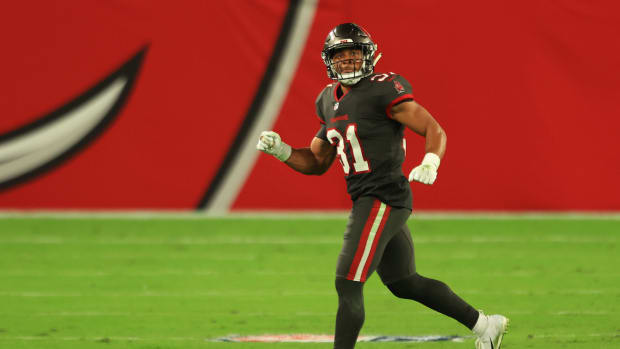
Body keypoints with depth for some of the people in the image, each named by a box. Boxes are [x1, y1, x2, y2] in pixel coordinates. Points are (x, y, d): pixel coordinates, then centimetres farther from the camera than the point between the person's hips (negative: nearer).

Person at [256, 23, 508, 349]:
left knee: (348, 285, -10)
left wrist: (430, 163, -34)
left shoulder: (382, 92, -13)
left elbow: (435, 131, -15)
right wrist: (280, 150, 4)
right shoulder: (329, 101, 13)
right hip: (368, 201, 10)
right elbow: (317, 162, 21)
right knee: (403, 283, 19)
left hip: (383, 199, -10)